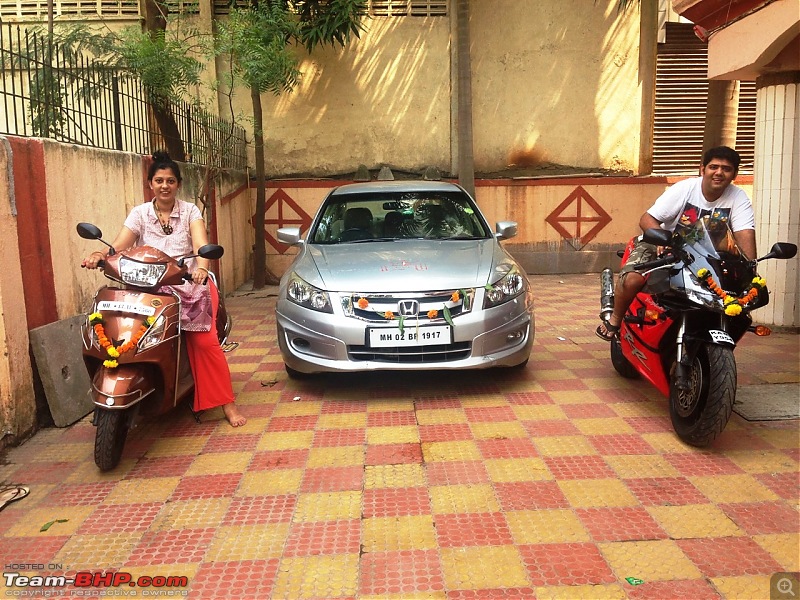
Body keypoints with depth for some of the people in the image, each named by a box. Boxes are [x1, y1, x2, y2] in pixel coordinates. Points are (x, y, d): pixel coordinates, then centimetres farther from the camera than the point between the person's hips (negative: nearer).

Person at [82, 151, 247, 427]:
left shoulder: (189, 211, 5)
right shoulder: (140, 213, 8)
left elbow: (201, 243, -14)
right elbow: (120, 244, -7)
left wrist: (201, 266, -36)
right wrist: (100, 254, -30)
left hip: (190, 285, -1)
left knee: (205, 341, -17)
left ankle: (227, 403, -10)